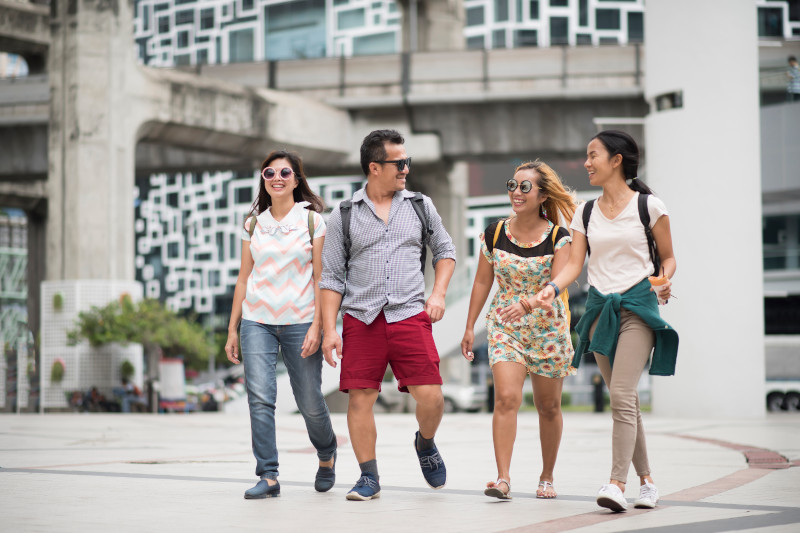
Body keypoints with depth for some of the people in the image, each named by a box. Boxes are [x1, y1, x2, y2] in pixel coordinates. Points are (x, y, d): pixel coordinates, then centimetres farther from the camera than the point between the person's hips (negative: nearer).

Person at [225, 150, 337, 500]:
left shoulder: (312, 220, 2)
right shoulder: (253, 224, 10)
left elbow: (321, 278, -2)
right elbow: (243, 278, 13)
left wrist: (317, 326, -11)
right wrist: (232, 330, 10)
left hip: (300, 322, -2)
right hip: (257, 322, 2)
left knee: (310, 402, 3)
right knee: (260, 398, -11)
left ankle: (327, 455, 32)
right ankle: (268, 476, -7)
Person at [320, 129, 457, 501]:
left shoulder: (420, 206, 11)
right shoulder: (344, 216, 5)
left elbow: (444, 250, 22)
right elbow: (331, 277, 6)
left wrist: (438, 294, 6)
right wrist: (329, 329, -2)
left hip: (410, 316, 1)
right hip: (361, 320, -1)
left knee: (430, 396, -8)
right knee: (359, 398, -4)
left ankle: (425, 444, 24)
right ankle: (369, 477, 9)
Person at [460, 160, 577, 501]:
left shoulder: (558, 238, -8)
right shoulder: (495, 233, -1)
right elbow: (482, 281, 8)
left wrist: (527, 302, -38)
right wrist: (470, 327, 8)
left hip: (548, 329, -1)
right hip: (504, 327, 1)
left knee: (548, 407, 9)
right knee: (506, 398, -16)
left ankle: (547, 477, 26)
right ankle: (503, 478, -19)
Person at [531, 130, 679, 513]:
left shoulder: (649, 206, 0)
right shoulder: (585, 213, 12)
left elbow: (667, 257, 7)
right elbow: (575, 263, 5)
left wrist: (664, 280, -13)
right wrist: (552, 287, -13)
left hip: (637, 306, -5)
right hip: (600, 307, 5)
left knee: (621, 394, -17)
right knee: (624, 399, 8)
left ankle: (617, 484, -22)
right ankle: (646, 480, 19)